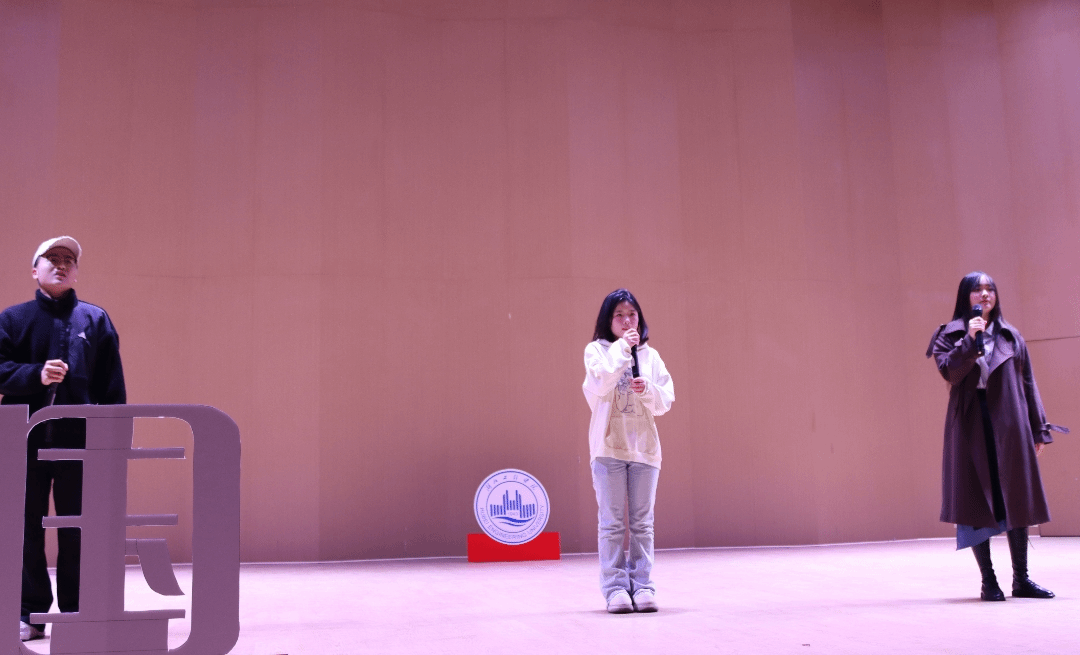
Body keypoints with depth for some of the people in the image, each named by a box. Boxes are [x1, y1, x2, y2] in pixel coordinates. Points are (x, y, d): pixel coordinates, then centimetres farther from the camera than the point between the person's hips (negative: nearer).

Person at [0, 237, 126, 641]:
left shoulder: (95, 320, 11)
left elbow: (112, 384, 7)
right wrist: (35, 375, -17)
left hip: (79, 439, 0)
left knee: (78, 530, 3)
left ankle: (76, 611, 13)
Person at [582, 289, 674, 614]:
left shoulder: (650, 355, 12)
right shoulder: (596, 350, 4)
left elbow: (666, 401, 7)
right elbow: (602, 384, -15)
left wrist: (647, 389, -12)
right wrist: (622, 347, -12)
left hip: (644, 446, 3)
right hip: (608, 445, -3)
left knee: (642, 523, 4)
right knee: (612, 522, -2)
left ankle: (642, 586, 8)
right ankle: (615, 587, 1)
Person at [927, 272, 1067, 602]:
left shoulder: (1011, 336, 14)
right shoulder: (950, 336, 6)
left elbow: (1027, 383, 12)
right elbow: (949, 372, -11)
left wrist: (1038, 429, 8)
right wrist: (970, 340, -18)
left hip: (1009, 425, 3)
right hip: (970, 425, -3)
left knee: (1017, 500, 3)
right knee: (977, 500, -3)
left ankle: (1021, 579, 10)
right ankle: (988, 581, 3)